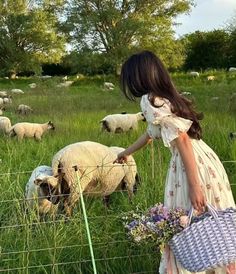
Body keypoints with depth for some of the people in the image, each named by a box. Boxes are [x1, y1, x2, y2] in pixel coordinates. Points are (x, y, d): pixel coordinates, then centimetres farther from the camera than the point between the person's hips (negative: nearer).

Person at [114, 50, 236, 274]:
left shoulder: (150, 100, -11)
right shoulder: (165, 96, 17)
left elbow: (182, 140, -18)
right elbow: (150, 134, 33)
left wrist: (194, 186, -20)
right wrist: (126, 152, 50)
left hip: (193, 167, -9)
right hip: (206, 162, 9)